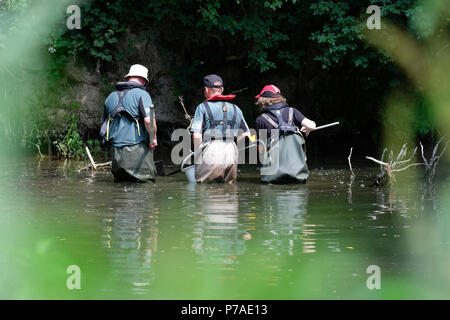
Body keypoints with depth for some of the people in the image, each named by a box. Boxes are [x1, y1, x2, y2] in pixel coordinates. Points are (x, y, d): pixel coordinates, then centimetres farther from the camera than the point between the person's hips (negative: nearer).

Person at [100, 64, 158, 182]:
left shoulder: (111, 96, 16)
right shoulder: (141, 94, -5)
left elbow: (103, 124, 20)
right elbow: (149, 120, -17)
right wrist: (153, 138, -3)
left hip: (114, 150, 6)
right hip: (136, 149, -6)